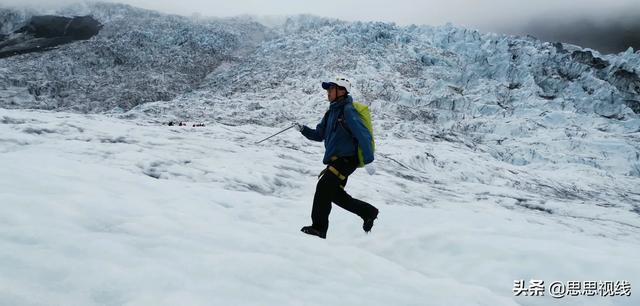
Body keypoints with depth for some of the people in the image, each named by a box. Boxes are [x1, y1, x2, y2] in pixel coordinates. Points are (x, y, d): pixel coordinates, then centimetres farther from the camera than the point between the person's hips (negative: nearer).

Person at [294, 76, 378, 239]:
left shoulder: (348, 110, -12)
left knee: (324, 186, -16)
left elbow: (364, 135, -18)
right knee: (336, 195, 13)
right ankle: (368, 212, 27)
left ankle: (319, 227, -9)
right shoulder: (332, 112, 15)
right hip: (335, 160, 9)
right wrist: (303, 129, 2)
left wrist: (368, 161, -22)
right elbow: (319, 135, 19)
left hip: (346, 159, -9)